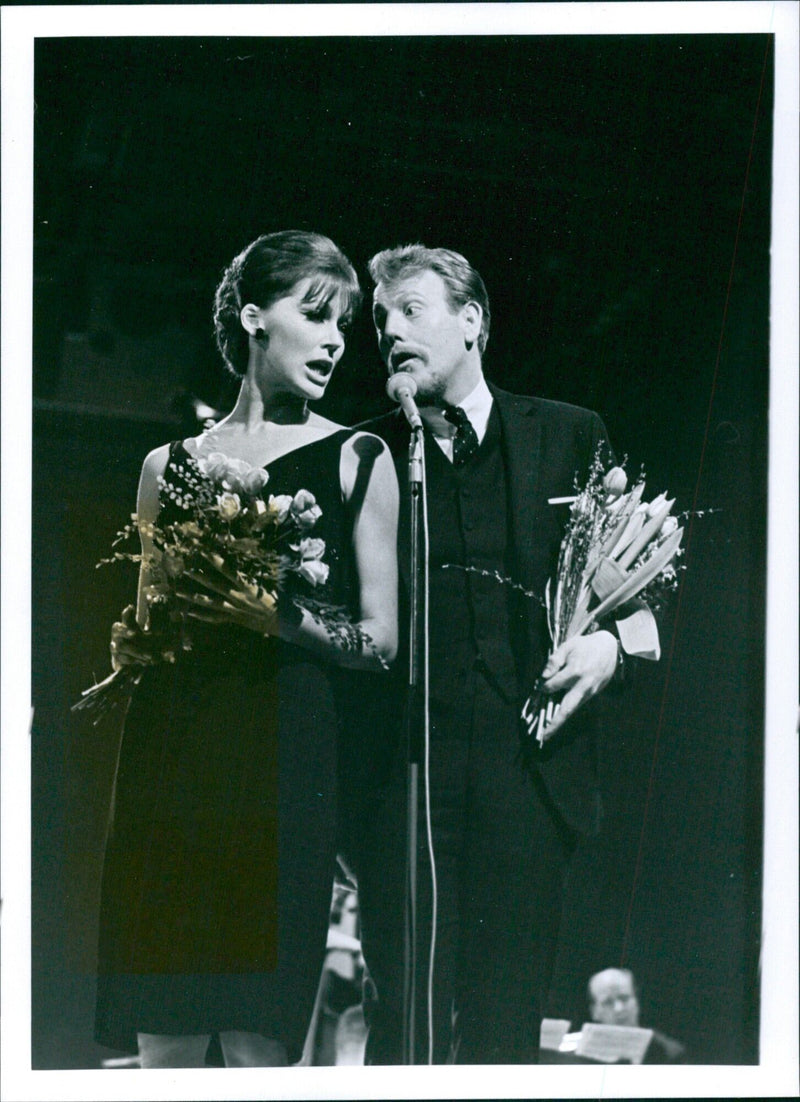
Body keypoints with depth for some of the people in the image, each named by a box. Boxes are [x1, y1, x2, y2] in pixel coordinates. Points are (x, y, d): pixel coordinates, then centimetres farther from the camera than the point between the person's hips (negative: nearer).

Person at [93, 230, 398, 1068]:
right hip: (169, 762, 3)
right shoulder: (170, 463, 16)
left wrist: (277, 616, -13)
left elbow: (380, 642, 4)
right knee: (162, 1044, 2)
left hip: (282, 765, -3)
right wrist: (128, 644, 3)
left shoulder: (357, 458, 9)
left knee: (258, 1044, -9)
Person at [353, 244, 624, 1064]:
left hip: (529, 770, 0)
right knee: (407, 1018, -3)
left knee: (505, 1023, 1)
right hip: (406, 772, 0)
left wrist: (610, 643, -6)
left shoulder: (570, 436, 12)